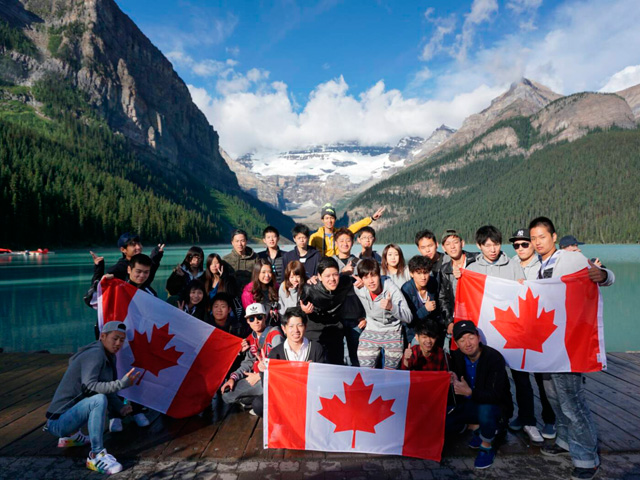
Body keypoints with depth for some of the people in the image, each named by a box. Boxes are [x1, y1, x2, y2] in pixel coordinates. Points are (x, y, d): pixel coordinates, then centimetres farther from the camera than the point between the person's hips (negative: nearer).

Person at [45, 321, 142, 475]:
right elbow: (89, 386, -29)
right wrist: (121, 384, -37)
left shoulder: (109, 357, 8)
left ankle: (71, 436, 23)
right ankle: (96, 456, -22)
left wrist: (120, 408, -5)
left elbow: (107, 390, 10)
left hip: (67, 416, 9)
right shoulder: (95, 354, -18)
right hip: (58, 423, -9)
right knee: (99, 400, -31)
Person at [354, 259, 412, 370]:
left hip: (393, 333, -3)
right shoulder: (358, 289, -10)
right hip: (370, 333, 3)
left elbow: (408, 318, -25)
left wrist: (391, 307, -40)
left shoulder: (392, 290, -22)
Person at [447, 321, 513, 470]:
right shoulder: (456, 357, -8)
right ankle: (479, 428, 13)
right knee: (444, 422, -10)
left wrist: (469, 392, -44)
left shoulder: (494, 358, -24)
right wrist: (453, 382, -24)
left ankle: (486, 447, -9)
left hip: (496, 406, -5)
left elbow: (495, 395, -31)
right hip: (469, 405, 5)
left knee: (484, 409, -37)